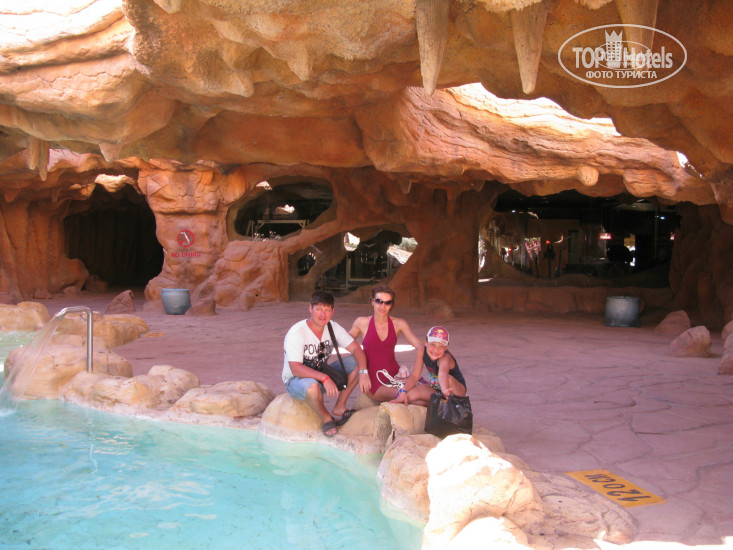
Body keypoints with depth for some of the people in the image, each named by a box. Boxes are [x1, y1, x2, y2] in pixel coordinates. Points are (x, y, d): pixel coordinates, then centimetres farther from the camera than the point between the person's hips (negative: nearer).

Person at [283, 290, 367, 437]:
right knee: (312, 386, -42)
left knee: (356, 363, -12)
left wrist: (363, 372, -26)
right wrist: (325, 378, -42)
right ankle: (327, 418, -10)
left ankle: (339, 407, -4)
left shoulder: (333, 327, -5)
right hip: (295, 380, -6)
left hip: (322, 374, 6)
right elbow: (295, 369, -32)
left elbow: (356, 349, -8)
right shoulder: (296, 333, -24)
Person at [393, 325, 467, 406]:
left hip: (457, 389, -4)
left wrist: (445, 390, -73)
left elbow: (442, 374, -53)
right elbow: (414, 375, -13)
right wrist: (403, 392, -26)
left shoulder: (445, 358, -31)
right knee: (410, 395, -22)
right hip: (435, 389, 4)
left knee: (449, 379, -39)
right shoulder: (423, 352, -15)